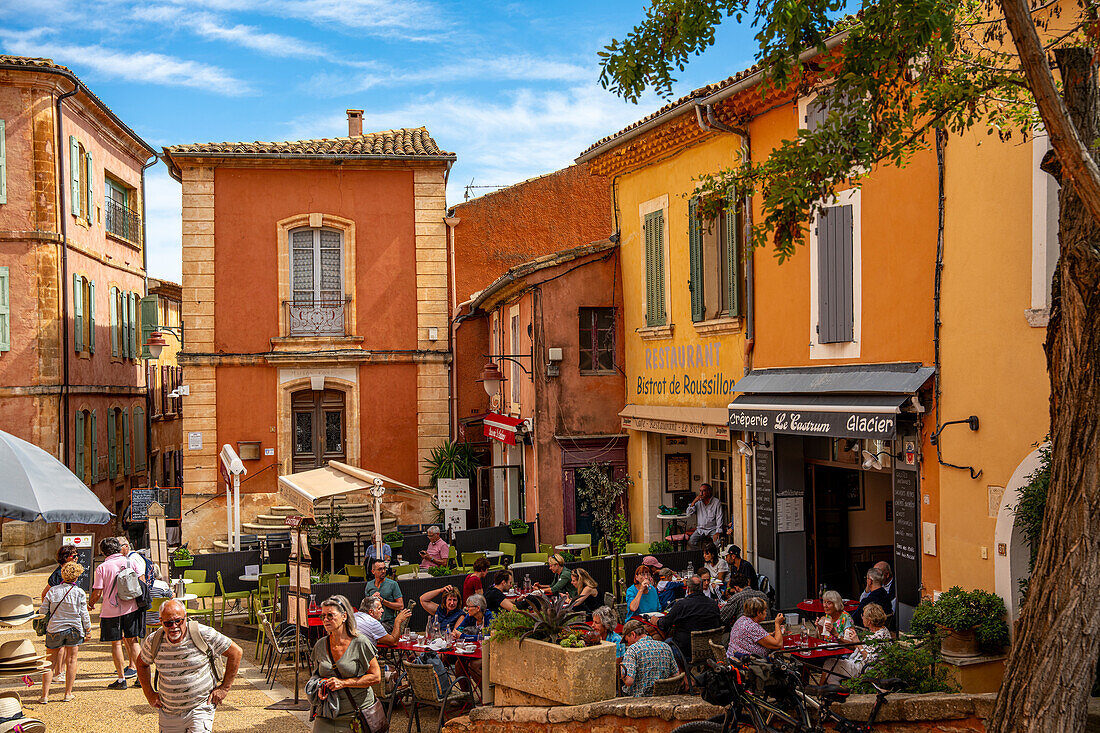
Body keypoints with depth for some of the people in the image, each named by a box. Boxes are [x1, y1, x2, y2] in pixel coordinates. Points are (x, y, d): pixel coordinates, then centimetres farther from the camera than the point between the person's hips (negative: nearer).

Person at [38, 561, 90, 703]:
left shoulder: (52, 591, -2)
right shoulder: (80, 592, -6)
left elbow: (43, 611, 1)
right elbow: (84, 614, -3)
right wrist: (88, 629, 10)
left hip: (54, 629, 1)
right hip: (74, 629, -1)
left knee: (50, 663, 9)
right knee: (71, 660, 10)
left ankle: (45, 695, 4)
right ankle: (68, 693, 12)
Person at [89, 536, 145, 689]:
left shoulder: (102, 568, -7)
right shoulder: (130, 563, 0)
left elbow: (97, 593, -7)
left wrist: (90, 604, 11)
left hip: (111, 611, -3)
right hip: (130, 607, 3)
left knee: (116, 643, 4)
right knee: (132, 641, 11)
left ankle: (121, 679, 6)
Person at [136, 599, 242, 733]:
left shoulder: (203, 634, -13)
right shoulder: (153, 641, -4)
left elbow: (235, 652, -4)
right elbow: (142, 663, 18)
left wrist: (224, 688, -4)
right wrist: (149, 694, 10)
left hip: (200, 708, -4)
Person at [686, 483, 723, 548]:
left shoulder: (716, 502, -2)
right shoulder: (698, 502, 8)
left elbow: (719, 518, -6)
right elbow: (688, 514, 2)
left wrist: (717, 532, -18)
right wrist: (693, 502, -11)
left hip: (712, 530, -3)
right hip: (700, 530, 3)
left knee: (718, 542, -30)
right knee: (691, 541, -22)